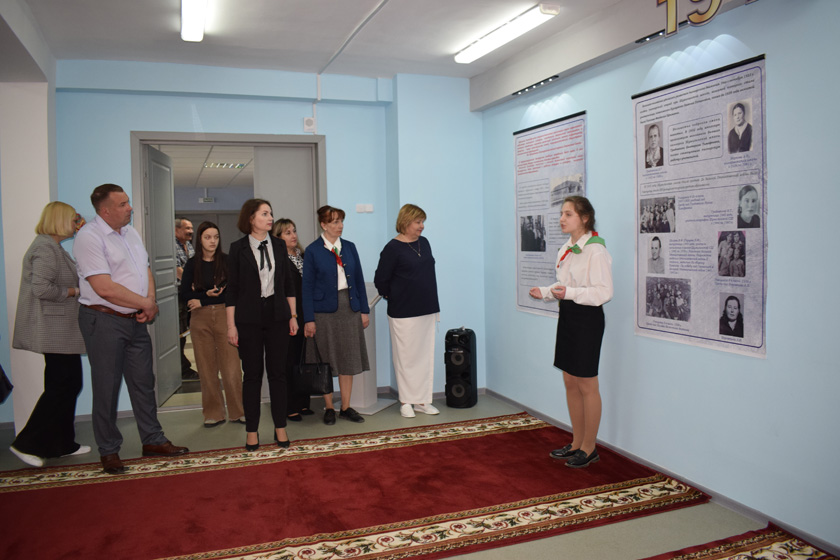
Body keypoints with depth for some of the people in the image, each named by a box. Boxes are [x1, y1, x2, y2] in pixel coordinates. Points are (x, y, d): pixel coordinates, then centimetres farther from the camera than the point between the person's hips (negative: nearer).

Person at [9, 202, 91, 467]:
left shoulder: (54, 247, 17)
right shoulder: (45, 247, -15)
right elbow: (41, 288, -25)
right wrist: (73, 291, -12)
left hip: (61, 332, 10)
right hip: (54, 332, -10)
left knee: (69, 384, 13)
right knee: (60, 386, -5)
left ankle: (63, 444, 22)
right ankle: (27, 444, 5)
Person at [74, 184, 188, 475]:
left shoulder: (130, 232, 11)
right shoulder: (89, 237, -15)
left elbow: (146, 270, 16)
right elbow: (105, 288, -22)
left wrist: (150, 303, -3)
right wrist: (147, 304, -12)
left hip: (136, 320, 8)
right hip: (103, 322, -7)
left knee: (144, 382, 13)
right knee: (107, 388, 3)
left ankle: (153, 440, 25)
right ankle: (108, 451, 18)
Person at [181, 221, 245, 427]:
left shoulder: (227, 261, 2)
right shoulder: (192, 264, 7)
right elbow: (185, 294, 3)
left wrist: (202, 300, -9)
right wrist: (208, 294, -12)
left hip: (224, 315, -2)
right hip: (200, 319, 2)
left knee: (231, 365, -5)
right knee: (207, 367, 4)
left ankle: (238, 411, 5)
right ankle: (213, 413, 14)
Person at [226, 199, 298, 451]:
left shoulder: (279, 245, 7)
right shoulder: (238, 248, -2)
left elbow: (289, 282, 11)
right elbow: (232, 289, -2)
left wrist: (293, 315, 6)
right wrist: (231, 325, -5)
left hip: (277, 317, 3)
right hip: (249, 319, -2)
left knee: (277, 372, 7)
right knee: (252, 375, 4)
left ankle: (280, 428, 17)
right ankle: (252, 431, 16)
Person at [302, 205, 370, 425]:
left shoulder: (349, 247, 8)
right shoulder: (313, 251, -4)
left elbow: (359, 279, 10)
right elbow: (307, 286, -5)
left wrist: (364, 310, 5)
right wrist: (309, 319, -10)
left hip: (349, 308, 4)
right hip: (325, 311, -4)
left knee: (349, 359, 7)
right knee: (326, 360, 5)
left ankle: (346, 407, 19)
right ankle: (329, 408, 18)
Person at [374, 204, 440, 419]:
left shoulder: (424, 243, 9)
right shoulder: (393, 248, -11)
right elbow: (381, 280, -7)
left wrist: (433, 305, 15)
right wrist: (394, 299, 3)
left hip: (427, 311, 6)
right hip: (404, 313, -6)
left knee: (426, 356, 9)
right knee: (406, 357, 3)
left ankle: (422, 400, 19)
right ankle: (406, 401, 16)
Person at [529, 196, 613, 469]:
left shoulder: (596, 251, -17)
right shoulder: (565, 249, 11)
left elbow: (604, 292, -22)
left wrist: (570, 293, -31)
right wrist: (545, 292, 3)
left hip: (587, 318, -9)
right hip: (567, 315, 9)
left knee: (586, 386, 2)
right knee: (570, 383, 15)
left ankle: (589, 448, 17)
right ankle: (577, 443, 29)